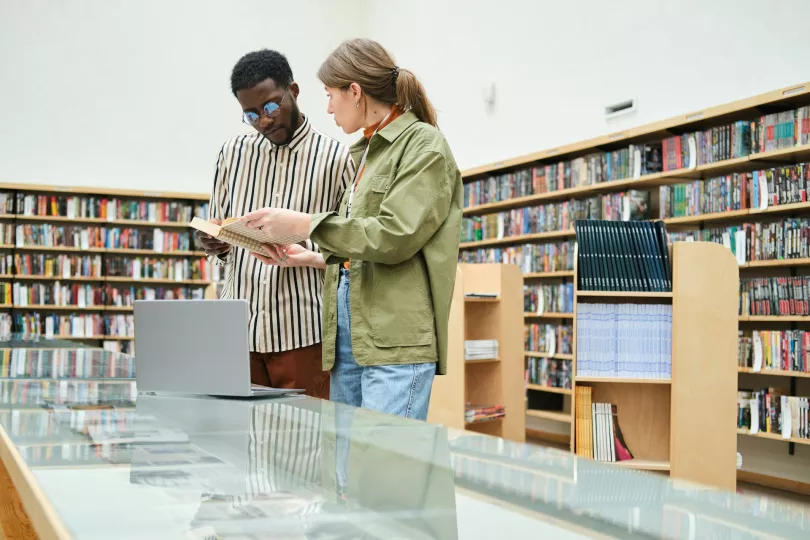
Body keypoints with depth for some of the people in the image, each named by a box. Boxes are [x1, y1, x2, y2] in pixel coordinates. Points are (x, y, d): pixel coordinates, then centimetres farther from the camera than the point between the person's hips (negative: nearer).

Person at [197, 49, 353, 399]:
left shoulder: (337, 158, 0)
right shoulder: (233, 153, 13)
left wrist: (306, 247, -16)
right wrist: (214, 244, -3)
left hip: (303, 334, -3)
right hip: (239, 329, 3)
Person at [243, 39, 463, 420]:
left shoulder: (423, 145, -3)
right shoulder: (368, 150, 21)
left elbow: (395, 236, -14)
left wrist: (307, 225, -12)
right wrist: (312, 258, 14)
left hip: (396, 340, -8)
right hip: (347, 335, 8)